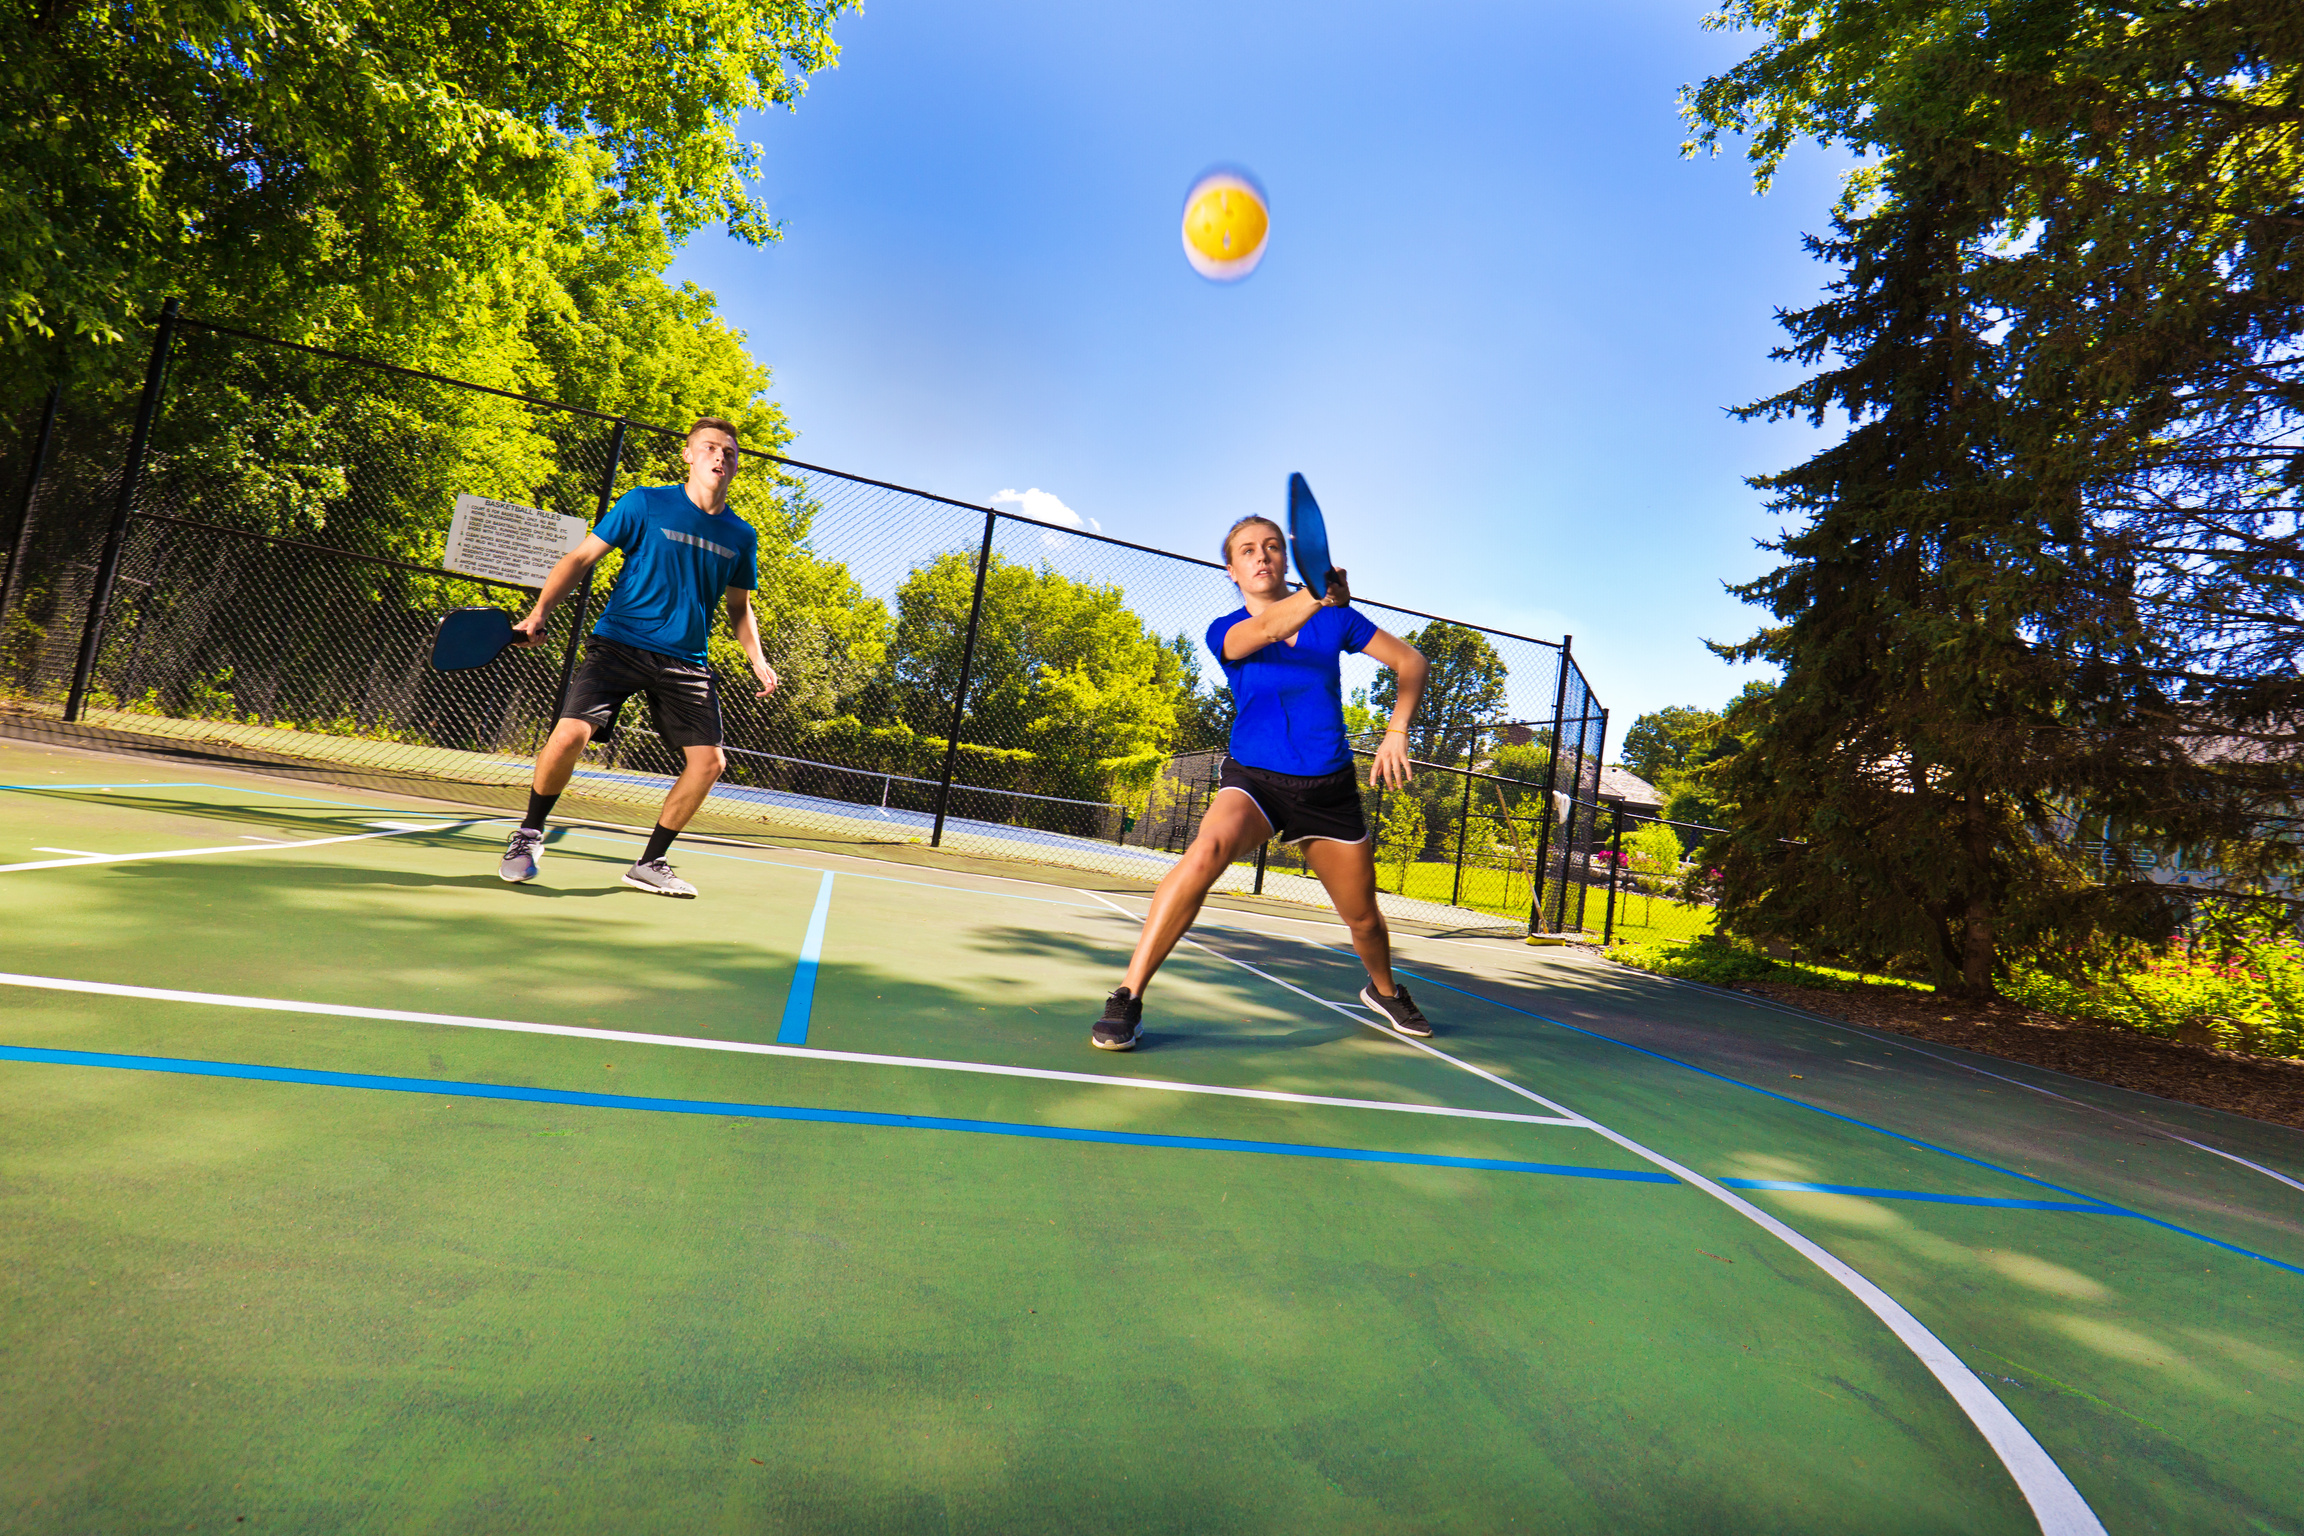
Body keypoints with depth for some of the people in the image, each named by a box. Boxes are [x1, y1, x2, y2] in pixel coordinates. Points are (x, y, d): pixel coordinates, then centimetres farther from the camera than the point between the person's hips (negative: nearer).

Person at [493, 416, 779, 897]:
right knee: (570, 734, -20)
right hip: (619, 643, -3)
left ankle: (650, 864, 12)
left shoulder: (741, 536, 10)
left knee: (709, 762, -7)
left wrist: (756, 659, 6)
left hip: (685, 661, 3)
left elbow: (739, 606, 21)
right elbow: (581, 557, 3)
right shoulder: (644, 503, 1)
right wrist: (539, 613, -10)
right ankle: (528, 836, 10)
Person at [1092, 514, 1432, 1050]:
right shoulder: (1225, 632, -5)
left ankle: (1385, 991, 47)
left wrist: (1396, 732, -7)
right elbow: (1269, 628, -29)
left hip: (1329, 788, 3)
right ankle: (1128, 997, -27)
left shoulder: (1335, 618, 1)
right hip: (1254, 778, -2)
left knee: (1362, 917, 11)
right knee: (1207, 850, -34)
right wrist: (1317, 597, -48)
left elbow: (1412, 662, 6)